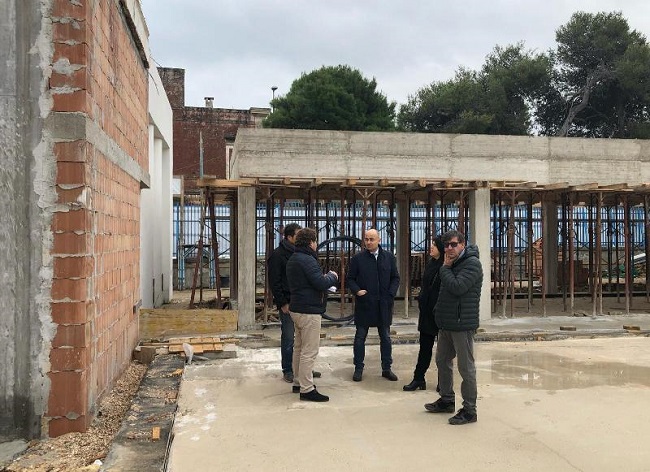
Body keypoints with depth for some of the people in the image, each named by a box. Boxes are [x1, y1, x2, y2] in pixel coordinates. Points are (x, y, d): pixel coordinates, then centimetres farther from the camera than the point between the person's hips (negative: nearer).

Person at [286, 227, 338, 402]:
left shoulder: (293, 259, 13)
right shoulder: (307, 260, -19)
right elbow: (321, 283, -24)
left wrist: (327, 277, 8)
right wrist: (332, 276, -4)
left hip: (297, 308, 11)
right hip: (309, 311, -11)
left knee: (299, 347, 18)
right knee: (309, 351, -6)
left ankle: (298, 382, 28)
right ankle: (307, 389, -2)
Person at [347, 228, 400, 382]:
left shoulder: (389, 257, 4)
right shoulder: (357, 258, -2)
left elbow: (395, 278, 8)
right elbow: (350, 279, 3)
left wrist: (390, 294, -5)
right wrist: (357, 290, -15)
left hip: (384, 305, 2)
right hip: (364, 304, -2)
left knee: (385, 337, 10)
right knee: (360, 337, 6)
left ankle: (386, 368, 22)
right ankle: (358, 368, 18)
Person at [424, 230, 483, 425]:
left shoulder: (472, 263, -13)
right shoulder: (452, 263, 16)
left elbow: (457, 287, -24)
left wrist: (445, 268, -12)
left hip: (462, 324, -9)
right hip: (446, 323, 9)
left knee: (466, 368, -2)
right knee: (442, 361, 18)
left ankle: (469, 410, 7)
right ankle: (447, 400, 33)